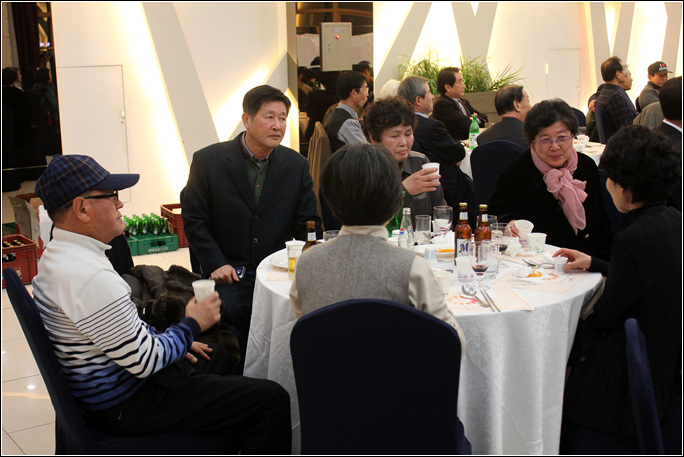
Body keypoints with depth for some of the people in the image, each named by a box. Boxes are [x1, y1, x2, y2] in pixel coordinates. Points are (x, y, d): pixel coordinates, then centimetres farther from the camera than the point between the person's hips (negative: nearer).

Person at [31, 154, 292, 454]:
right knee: (273, 399, -12)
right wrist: (193, 325, -10)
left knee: (218, 356, 31)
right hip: (125, 404, -11)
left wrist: (170, 340, 12)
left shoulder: (57, 256, 4)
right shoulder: (91, 278, -30)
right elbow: (145, 361, -26)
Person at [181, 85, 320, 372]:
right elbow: (193, 220, 2)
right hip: (228, 273, -1)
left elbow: (309, 224, 10)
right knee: (230, 311, -28)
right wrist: (215, 263, -10)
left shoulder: (296, 165, 7)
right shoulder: (208, 160, 0)